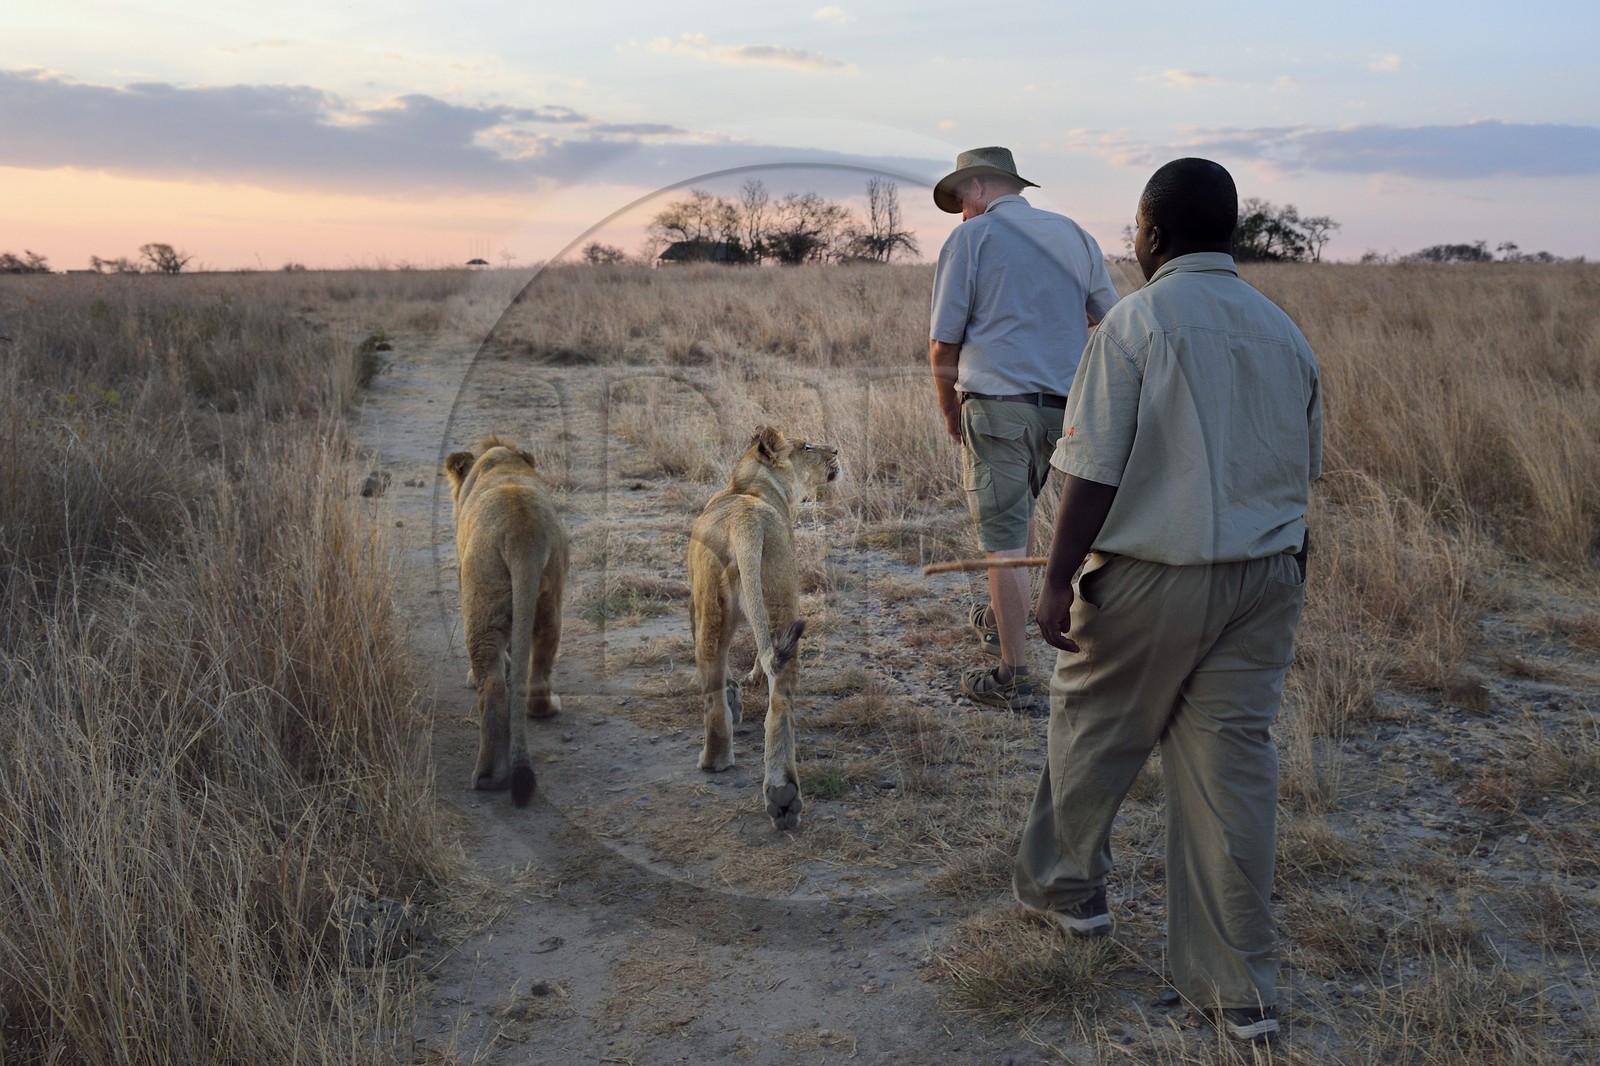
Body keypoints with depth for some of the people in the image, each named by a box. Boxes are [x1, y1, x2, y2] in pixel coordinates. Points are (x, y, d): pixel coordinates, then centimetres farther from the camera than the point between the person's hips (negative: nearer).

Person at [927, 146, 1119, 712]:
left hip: (998, 405, -6)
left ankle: (1012, 676, 3)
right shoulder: (1074, 234, 11)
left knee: (1004, 539, -1)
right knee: (1021, 509, 26)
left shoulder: (971, 237, -3)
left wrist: (949, 408, 9)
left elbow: (942, 345, -5)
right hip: (1065, 406, 6)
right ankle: (1000, 622, 42)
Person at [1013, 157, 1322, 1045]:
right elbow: (1306, 465, 14)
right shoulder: (1283, 331, 7)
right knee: (1234, 763, 8)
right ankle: (1239, 988, 14)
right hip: (1266, 578, 5)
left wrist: (1059, 579, -11)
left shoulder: (1136, 322, -12)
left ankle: (1065, 885, 39)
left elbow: (1093, 470, -16)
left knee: (1092, 731, 17)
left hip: (1151, 578, -5)